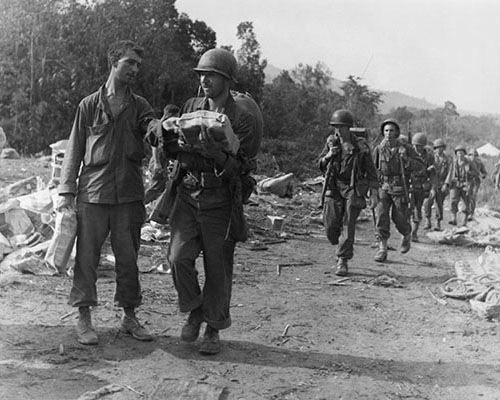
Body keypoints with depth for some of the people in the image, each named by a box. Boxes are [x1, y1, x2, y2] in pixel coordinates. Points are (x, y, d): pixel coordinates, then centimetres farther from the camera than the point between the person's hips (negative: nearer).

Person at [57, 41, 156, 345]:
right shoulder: (90, 105, 6)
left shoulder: (141, 107, 10)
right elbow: (75, 150, 7)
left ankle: (130, 317, 20)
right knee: (87, 257, 2)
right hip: (92, 194, -1)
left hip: (129, 194, 2)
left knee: (128, 258, 7)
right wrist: (66, 191, 1)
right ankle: (84, 319, 14)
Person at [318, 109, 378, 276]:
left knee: (349, 226, -7)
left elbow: (370, 169, 1)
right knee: (330, 225, -4)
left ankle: (343, 260, 0)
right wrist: (328, 156, -10)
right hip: (334, 187, 3)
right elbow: (320, 164, 12)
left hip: (353, 189, -2)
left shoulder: (360, 145, -3)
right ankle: (340, 248, 26)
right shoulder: (331, 142, 6)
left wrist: (374, 192, -4)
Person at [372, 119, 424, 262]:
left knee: (399, 218, 2)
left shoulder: (406, 148, -5)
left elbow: (419, 165, -7)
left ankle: (407, 235, 36)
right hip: (383, 187, 2)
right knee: (381, 215, -11)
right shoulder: (379, 149, 0)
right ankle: (382, 249, -6)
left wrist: (406, 159, -24)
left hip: (400, 187, -1)